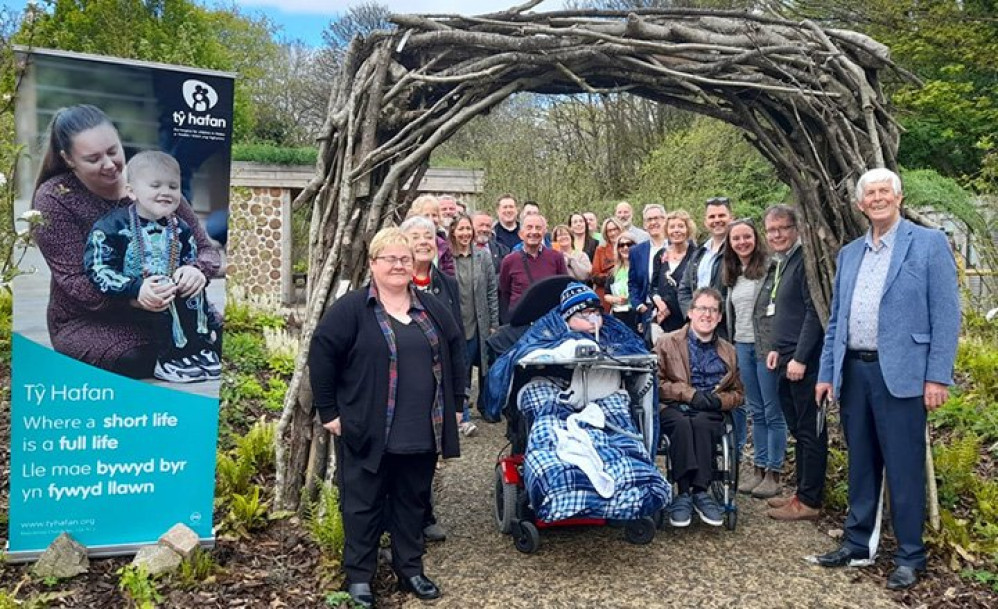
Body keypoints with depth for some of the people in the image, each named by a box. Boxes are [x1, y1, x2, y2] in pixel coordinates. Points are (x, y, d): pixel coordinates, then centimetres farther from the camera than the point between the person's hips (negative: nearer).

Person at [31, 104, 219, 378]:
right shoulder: (54, 198, -8)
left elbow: (204, 248, 0)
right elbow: (73, 280, -14)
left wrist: (198, 271, -26)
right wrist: (133, 296, -34)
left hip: (160, 312, 2)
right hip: (86, 322, -2)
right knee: (137, 359, -32)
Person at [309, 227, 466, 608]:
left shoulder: (432, 308, 9)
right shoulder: (351, 309, -7)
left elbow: (456, 351, 16)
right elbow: (321, 356, -9)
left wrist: (455, 403, 12)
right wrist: (329, 412, -9)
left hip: (422, 432, 5)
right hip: (366, 432, -4)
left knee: (413, 502, 16)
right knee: (364, 505, 7)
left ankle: (410, 570, 31)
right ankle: (359, 576, 22)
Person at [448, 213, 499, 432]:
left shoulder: (483, 256, 4)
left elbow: (492, 291, 5)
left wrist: (494, 323, 2)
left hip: (479, 323, 2)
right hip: (455, 324, -2)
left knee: (485, 365, 12)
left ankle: (485, 406, 29)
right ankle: (463, 417, 7)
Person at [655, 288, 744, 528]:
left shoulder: (727, 351, 22)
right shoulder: (667, 343, 12)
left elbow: (738, 393, 23)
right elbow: (656, 382, 2)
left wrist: (719, 400, -1)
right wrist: (690, 393, -11)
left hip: (709, 414, 2)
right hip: (673, 409, -1)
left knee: (699, 423, -35)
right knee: (682, 423, -37)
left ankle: (699, 491, -33)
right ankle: (684, 492, -35)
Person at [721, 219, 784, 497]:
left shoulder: (769, 267, -9)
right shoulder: (731, 274, 13)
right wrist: (730, 344, 18)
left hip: (765, 346, -7)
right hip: (742, 346, 7)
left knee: (772, 411, 0)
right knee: (756, 411, 13)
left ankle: (773, 474, 8)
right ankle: (759, 468, 21)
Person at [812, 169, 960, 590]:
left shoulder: (929, 244, -2)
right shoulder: (849, 254, 14)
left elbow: (946, 314, -7)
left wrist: (938, 377, -12)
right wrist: (826, 372, 11)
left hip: (900, 374, -5)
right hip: (853, 371, 5)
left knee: (903, 467, 2)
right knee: (861, 463, 14)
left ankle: (910, 556, 17)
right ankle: (858, 543, 27)